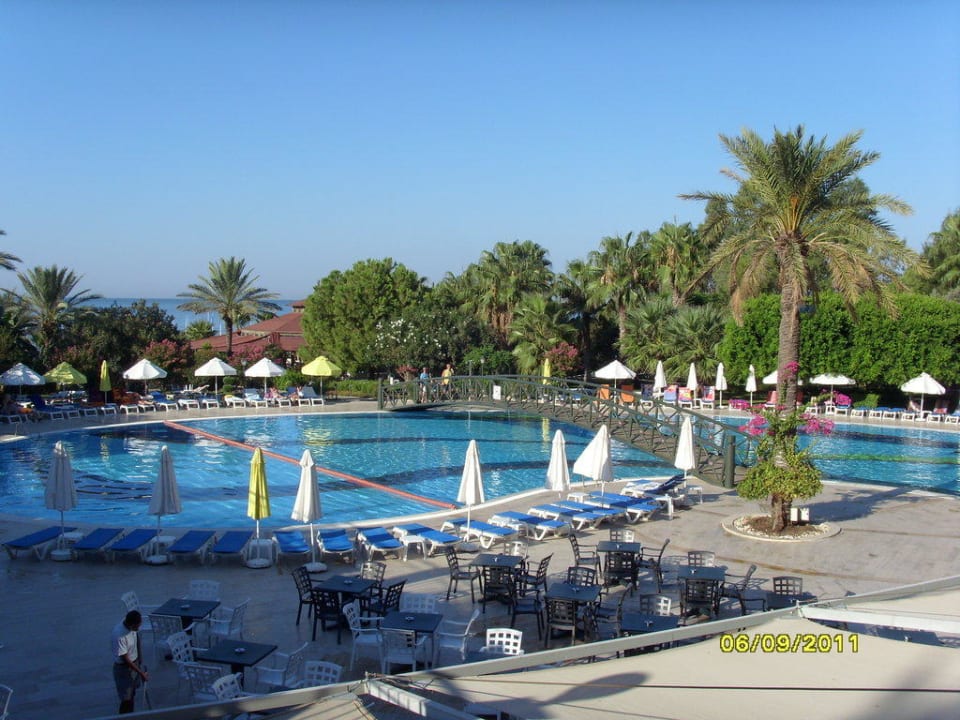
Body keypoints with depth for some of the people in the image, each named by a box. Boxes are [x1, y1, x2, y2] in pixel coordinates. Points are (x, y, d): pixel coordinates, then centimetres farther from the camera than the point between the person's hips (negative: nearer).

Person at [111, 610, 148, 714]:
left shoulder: (134, 626, -12)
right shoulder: (119, 636, -35)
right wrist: (141, 672, -21)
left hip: (135, 663, 8)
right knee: (126, 699, 3)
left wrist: (140, 664, 17)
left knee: (131, 695, 24)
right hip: (124, 669, -8)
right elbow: (125, 659, -27)